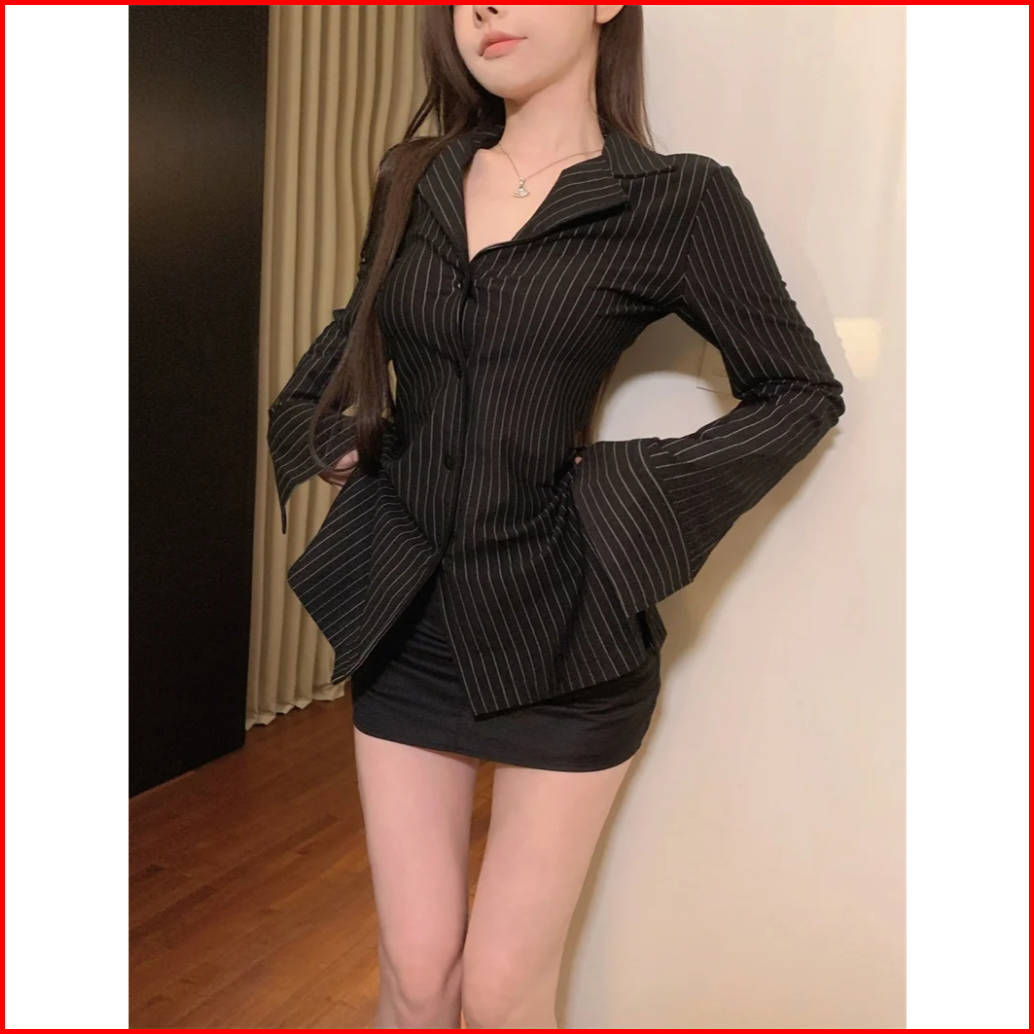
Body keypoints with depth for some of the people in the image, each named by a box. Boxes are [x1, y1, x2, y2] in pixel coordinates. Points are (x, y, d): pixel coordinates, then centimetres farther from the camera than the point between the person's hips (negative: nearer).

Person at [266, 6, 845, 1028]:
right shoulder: (413, 182, 7)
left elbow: (801, 390, 0)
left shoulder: (677, 199, -7)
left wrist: (634, 491, -10)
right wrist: (325, 431, 8)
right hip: (404, 615, 4)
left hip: (559, 628, -3)